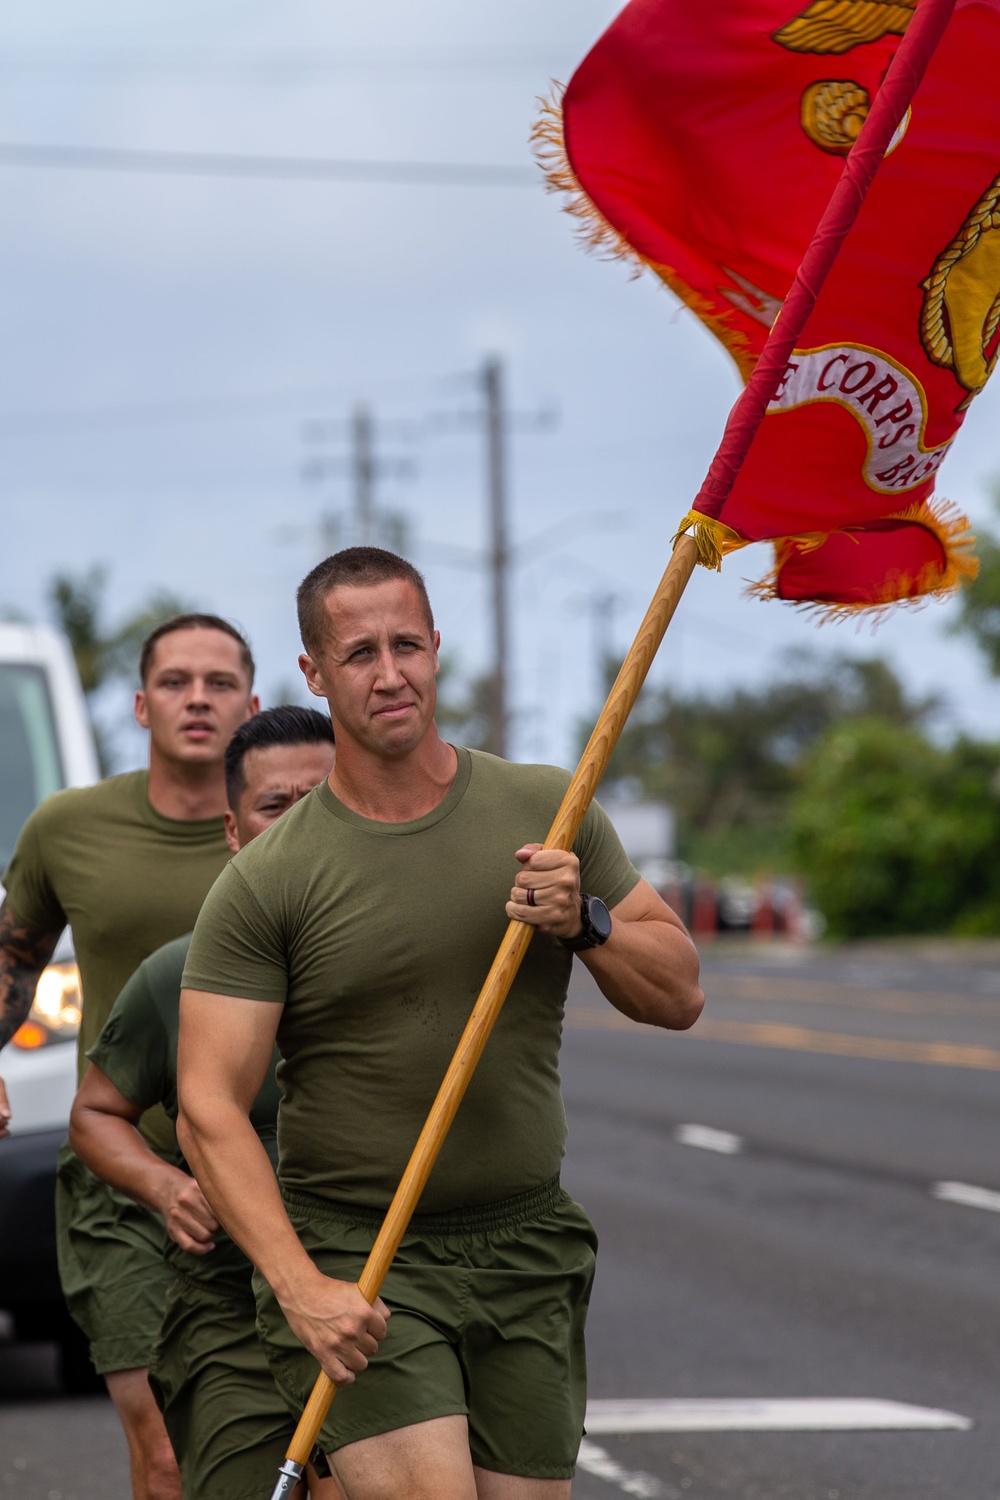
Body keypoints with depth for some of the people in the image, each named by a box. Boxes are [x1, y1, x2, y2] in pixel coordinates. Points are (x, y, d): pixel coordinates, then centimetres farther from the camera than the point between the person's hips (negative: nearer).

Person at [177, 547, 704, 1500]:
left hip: (526, 1248, 4)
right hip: (350, 1255, -4)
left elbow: (678, 995, 9)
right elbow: (208, 1107, -12)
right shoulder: (266, 882, -6)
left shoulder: (545, 812, 5)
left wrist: (585, 923, -12)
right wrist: (301, 1287, -24)